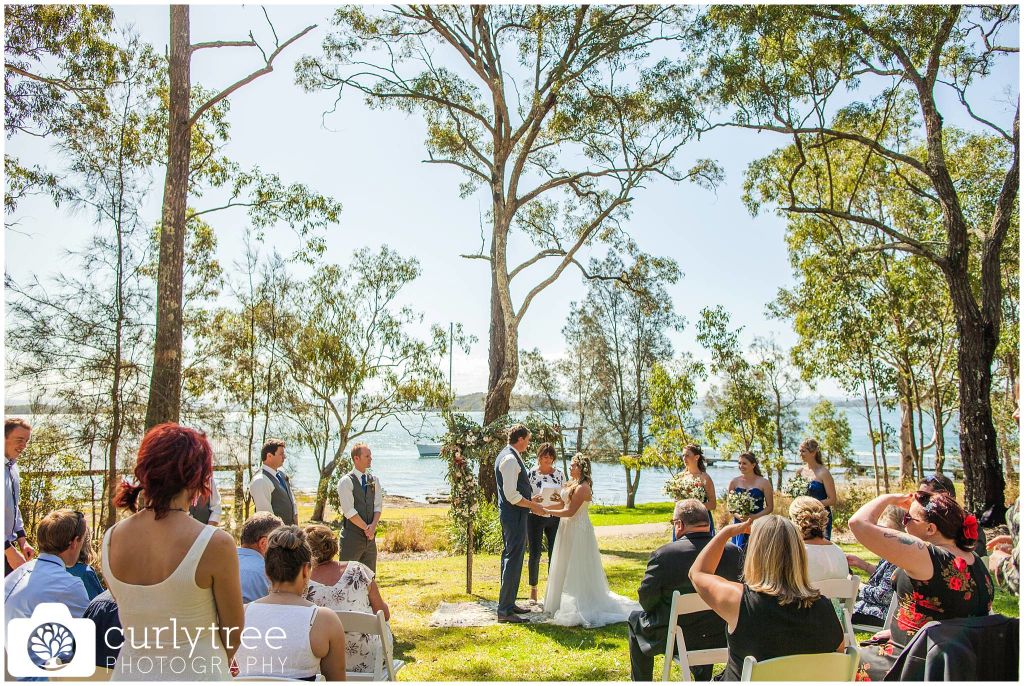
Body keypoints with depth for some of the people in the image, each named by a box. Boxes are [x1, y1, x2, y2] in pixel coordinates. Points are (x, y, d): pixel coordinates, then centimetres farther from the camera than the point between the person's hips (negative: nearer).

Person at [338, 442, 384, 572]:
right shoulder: (346, 481, -8)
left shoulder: (374, 481, 10)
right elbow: (349, 511, -14)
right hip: (352, 537, -6)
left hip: (370, 537, 6)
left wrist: (373, 526, -11)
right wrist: (366, 528, -12)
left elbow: (378, 506, 5)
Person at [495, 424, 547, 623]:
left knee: (510, 557, 17)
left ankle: (508, 603, 28)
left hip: (510, 514, 11)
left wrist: (529, 501, 18)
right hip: (515, 515, -11)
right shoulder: (510, 459, -20)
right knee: (513, 560, -6)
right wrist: (533, 506, -14)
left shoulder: (507, 456, 13)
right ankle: (504, 610, -1)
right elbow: (511, 495, -24)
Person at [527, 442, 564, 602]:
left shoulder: (559, 474, 3)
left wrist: (560, 499, -14)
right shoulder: (531, 473, -5)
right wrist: (533, 500, -23)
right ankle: (533, 589, 16)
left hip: (554, 518, 3)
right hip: (535, 517, -2)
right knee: (534, 554, 1)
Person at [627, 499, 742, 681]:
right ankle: (703, 678, 47)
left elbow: (646, 600, -13)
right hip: (720, 639, 4)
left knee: (636, 619, 24)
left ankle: (641, 681, 33)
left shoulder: (663, 554, -22)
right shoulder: (734, 552, -12)